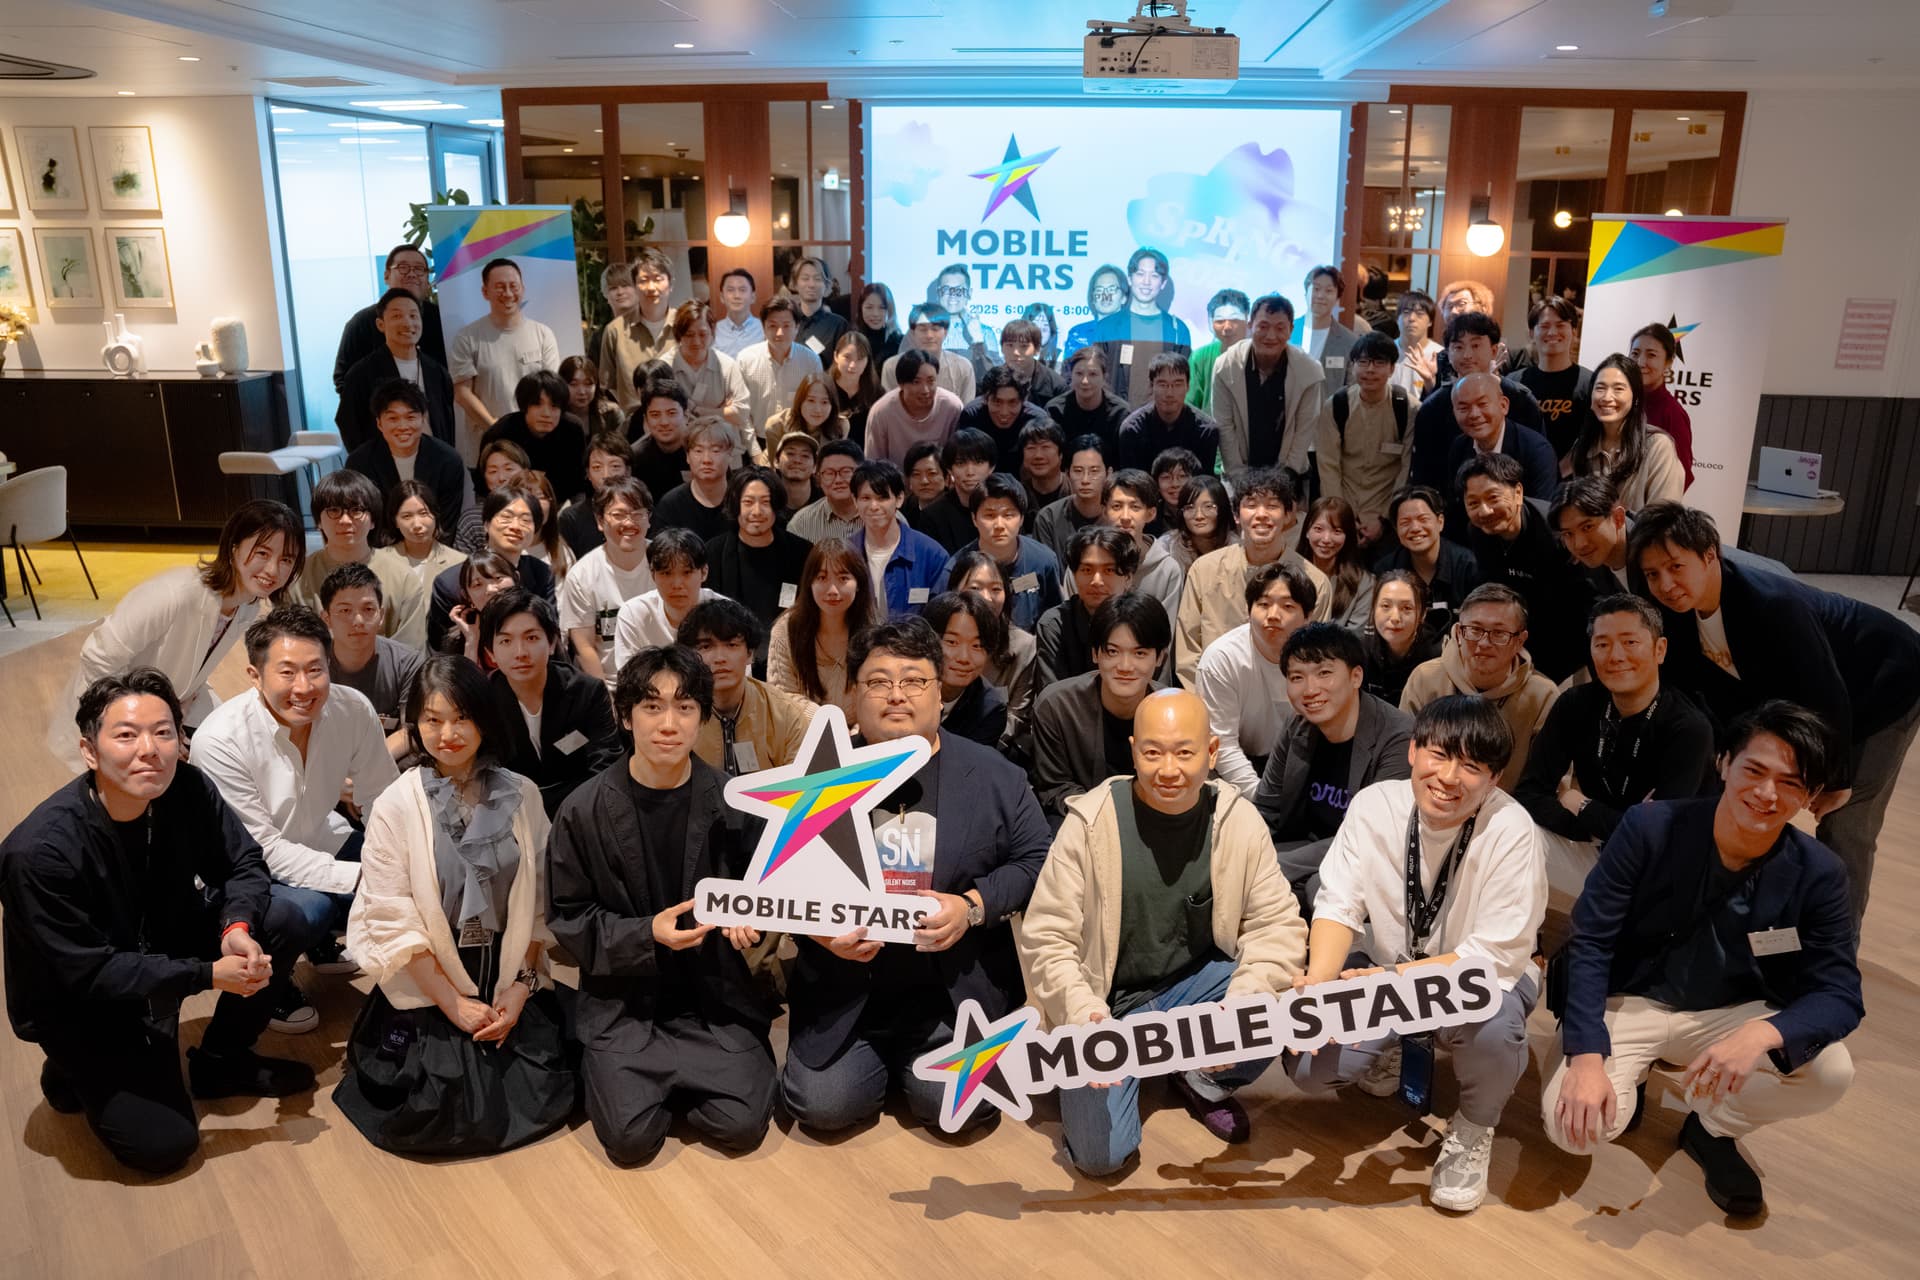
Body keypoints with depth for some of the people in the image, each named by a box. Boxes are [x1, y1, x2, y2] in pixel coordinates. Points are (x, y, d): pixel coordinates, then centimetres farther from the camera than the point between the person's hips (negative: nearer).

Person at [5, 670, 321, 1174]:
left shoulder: (188, 789, -20)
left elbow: (243, 863, -7)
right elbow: (89, 973, -26)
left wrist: (237, 926, -28)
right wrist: (209, 974, -29)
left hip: (162, 945, 5)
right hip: (79, 1001, -5)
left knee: (283, 923, -17)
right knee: (162, 1144, -12)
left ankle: (221, 1062, 7)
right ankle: (75, 1073, 19)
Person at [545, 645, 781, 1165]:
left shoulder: (733, 801, -5)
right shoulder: (584, 811, -7)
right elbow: (567, 918, -2)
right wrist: (647, 935, -18)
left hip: (717, 991, 1)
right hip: (623, 996, -1)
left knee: (741, 1125, -13)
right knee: (630, 1137, -14)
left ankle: (667, 1076, 16)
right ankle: (602, 1067, 18)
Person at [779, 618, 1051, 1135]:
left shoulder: (993, 775, 0)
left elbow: (1034, 860, 0)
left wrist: (974, 906, -17)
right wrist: (817, 928, -17)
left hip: (959, 990, 0)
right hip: (844, 990, 1)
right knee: (825, 1105, -11)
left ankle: (912, 1062, 22)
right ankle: (883, 1061, 23)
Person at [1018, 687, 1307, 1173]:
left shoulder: (1239, 821, -8)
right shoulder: (1090, 823, -16)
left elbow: (1276, 923, -8)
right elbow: (1045, 938, -14)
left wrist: (1244, 1004, -27)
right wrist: (1084, 1016, -30)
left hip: (1197, 981, 3)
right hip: (1109, 998, -2)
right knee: (1100, 1155, -16)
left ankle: (1206, 1081, 7)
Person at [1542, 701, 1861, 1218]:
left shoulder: (1818, 874, -11)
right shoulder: (1650, 827, -19)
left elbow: (1839, 993, -13)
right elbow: (1590, 943, -17)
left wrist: (1762, 1034, -37)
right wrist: (1587, 1057, -29)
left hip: (1731, 1015, 3)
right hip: (1627, 1003, -2)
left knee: (1831, 1070, -26)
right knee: (1575, 1125, -26)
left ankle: (1713, 1129, 6)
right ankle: (1631, 1075, 13)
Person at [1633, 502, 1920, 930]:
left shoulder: (1774, 606, -39)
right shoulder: (1680, 610, -17)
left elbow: (1828, 700, -31)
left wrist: (1837, 779, -19)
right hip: (1804, 693, 8)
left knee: (1844, 822, -10)